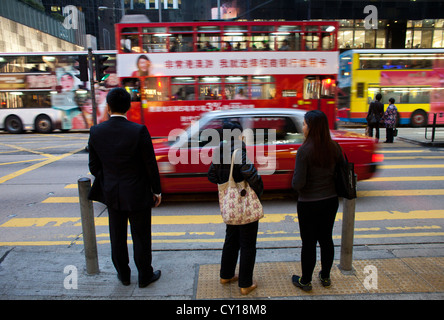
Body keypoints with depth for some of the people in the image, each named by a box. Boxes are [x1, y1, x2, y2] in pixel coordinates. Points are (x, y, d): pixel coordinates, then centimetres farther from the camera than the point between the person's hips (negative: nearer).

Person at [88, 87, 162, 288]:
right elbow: (150, 165, -14)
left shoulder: (96, 132, -8)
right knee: (141, 238, 12)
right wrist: (156, 191, 0)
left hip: (112, 195, 4)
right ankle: (145, 276, 29)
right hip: (137, 195, -3)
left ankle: (123, 275, 38)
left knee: (117, 237, 20)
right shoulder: (138, 130, -19)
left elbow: (94, 166, 1)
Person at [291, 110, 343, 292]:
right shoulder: (334, 147, -4)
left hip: (309, 204, -5)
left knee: (309, 242, 9)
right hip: (331, 200, 5)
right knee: (326, 239, 20)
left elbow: (298, 183, -22)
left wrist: (294, 183, 0)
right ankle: (325, 277, 37)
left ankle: (305, 281, 26)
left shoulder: (304, 150, -21)